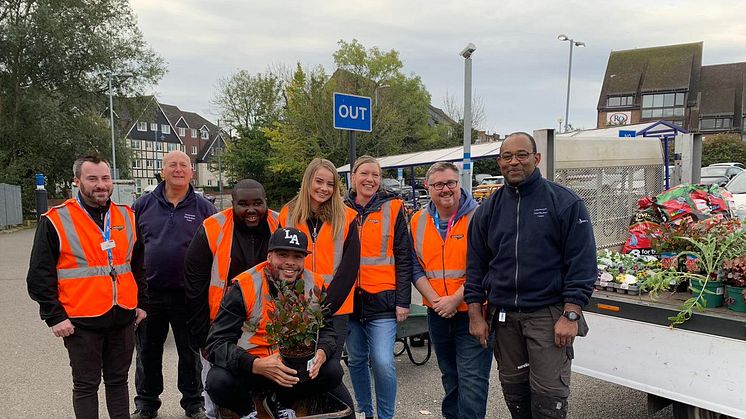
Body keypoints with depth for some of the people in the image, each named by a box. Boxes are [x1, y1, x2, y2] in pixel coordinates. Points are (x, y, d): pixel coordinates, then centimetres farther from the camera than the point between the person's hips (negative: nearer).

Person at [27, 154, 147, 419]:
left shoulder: (127, 217, 7)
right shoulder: (56, 221, -7)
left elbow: (138, 265, 15)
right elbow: (40, 275, -6)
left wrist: (141, 303, 13)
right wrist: (54, 316, -9)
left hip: (123, 318, 4)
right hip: (81, 321, -4)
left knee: (118, 380, 17)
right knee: (86, 386, 9)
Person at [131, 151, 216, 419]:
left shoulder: (203, 208, 1)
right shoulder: (143, 205, 4)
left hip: (188, 295, -1)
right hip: (149, 293, 2)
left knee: (190, 352, 12)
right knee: (147, 352, 15)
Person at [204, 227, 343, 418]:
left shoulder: (314, 285, -5)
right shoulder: (244, 287, -17)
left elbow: (326, 330, 2)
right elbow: (216, 343, -19)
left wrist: (322, 353, -23)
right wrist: (256, 365, -36)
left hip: (294, 367, 3)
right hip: (247, 368, -3)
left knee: (333, 370, -18)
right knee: (219, 381, -31)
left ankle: (278, 400, 9)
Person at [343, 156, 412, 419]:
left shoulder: (393, 208, -1)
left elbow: (403, 258, -2)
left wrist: (403, 301, -7)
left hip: (382, 299, -3)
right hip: (350, 299, 3)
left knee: (383, 363, -8)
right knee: (356, 360, 14)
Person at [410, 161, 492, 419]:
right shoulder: (418, 221, 5)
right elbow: (415, 267, 4)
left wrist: (455, 299, -17)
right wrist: (435, 300, -9)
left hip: (472, 312, -5)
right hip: (437, 315, 5)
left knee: (472, 379, -3)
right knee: (449, 376, 21)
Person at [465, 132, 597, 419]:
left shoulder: (564, 202, -3)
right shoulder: (489, 209, 9)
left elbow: (582, 262, -7)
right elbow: (476, 264, 11)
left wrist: (571, 315, -12)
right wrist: (476, 314, 5)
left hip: (548, 314, -4)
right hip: (503, 316, 4)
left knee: (548, 395, -4)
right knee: (513, 390, 13)